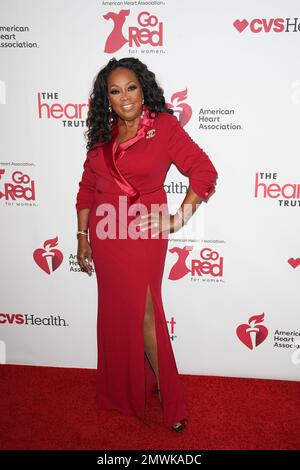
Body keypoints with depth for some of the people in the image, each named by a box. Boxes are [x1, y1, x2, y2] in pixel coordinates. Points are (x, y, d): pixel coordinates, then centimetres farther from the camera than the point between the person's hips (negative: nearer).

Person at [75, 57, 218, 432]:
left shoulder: (164, 126, -6)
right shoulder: (102, 133, 7)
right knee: (115, 311, 13)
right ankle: (121, 390, 34)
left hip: (144, 233, -5)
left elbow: (205, 172, -8)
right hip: (104, 234, 5)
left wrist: (177, 219, -12)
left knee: (143, 312, -2)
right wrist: (82, 237, 9)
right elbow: (87, 187, 11)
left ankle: (169, 399, 17)